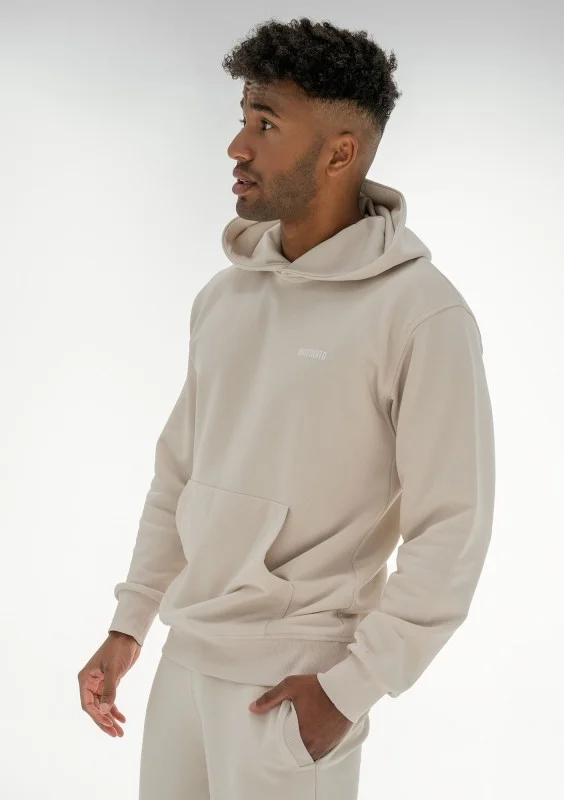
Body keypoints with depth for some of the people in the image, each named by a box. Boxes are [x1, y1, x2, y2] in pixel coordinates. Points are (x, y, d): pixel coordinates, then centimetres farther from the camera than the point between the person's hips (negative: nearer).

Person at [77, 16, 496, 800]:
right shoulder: (224, 295, 5)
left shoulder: (422, 314, -14)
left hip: (295, 679, -6)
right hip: (186, 654, 6)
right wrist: (128, 625, 11)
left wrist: (350, 688, -14)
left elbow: (451, 529, -13)